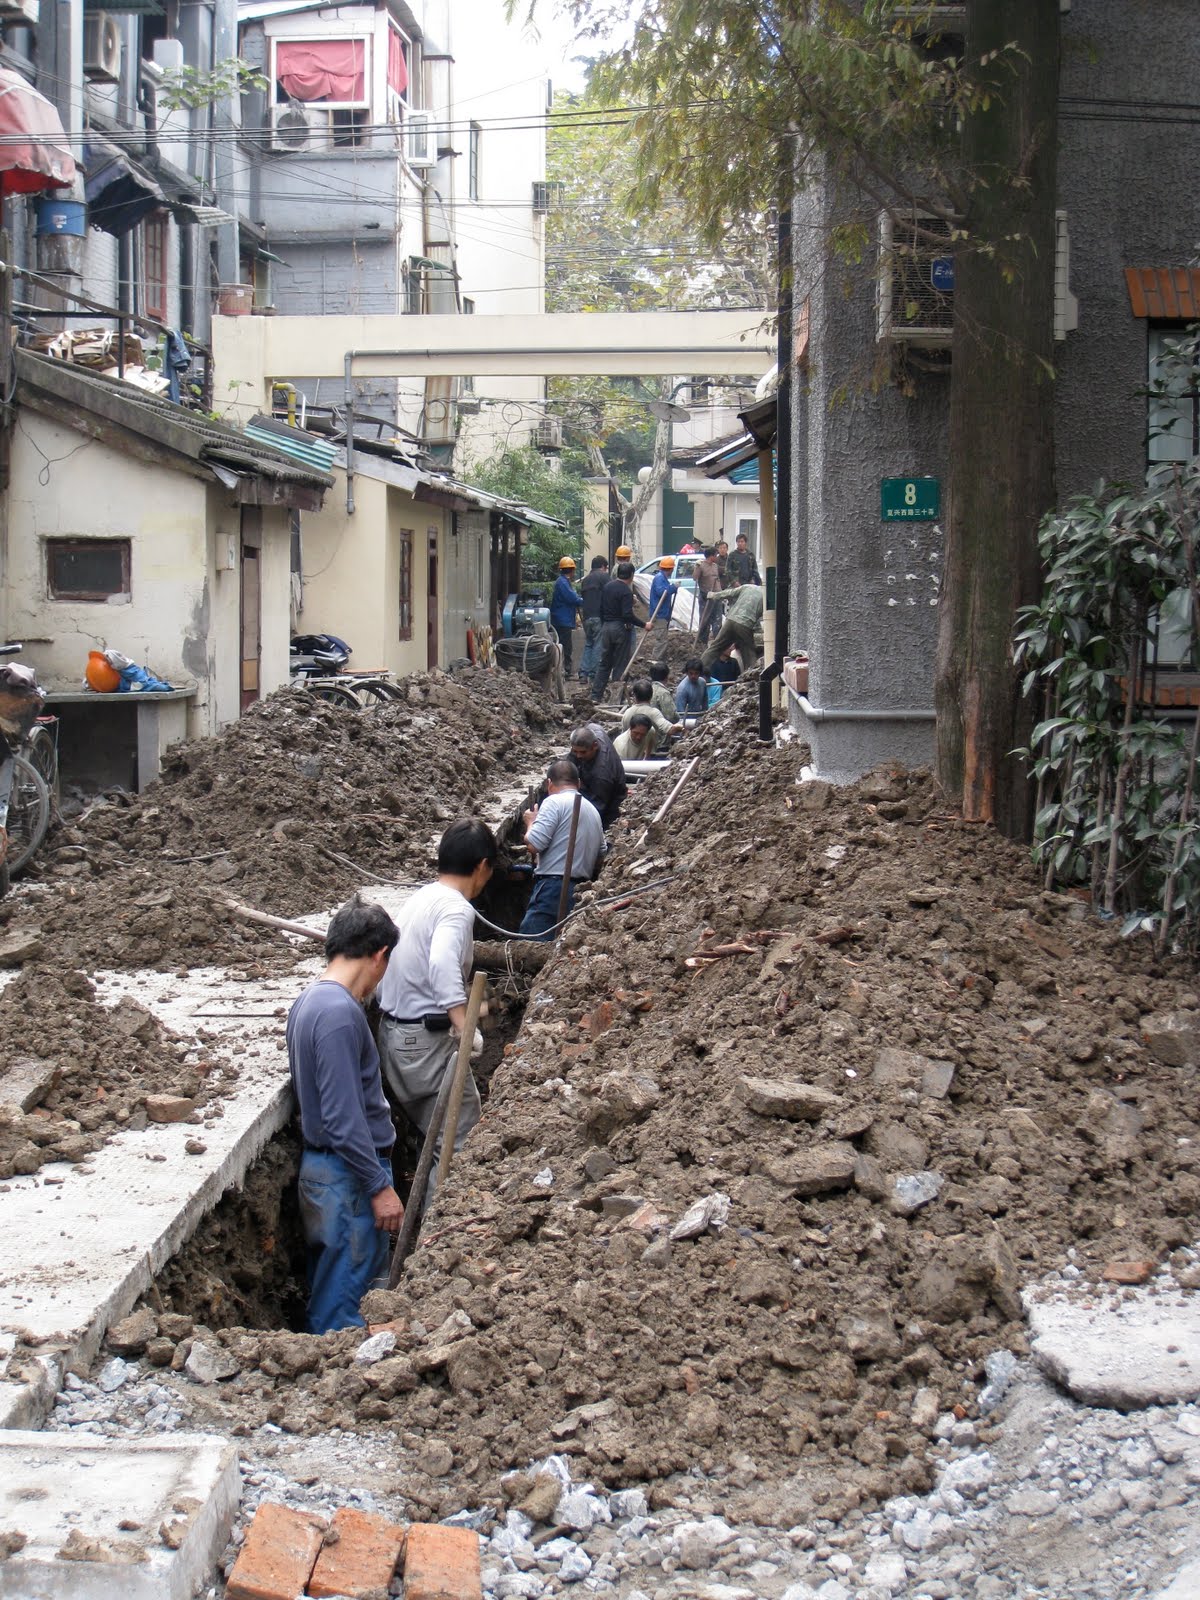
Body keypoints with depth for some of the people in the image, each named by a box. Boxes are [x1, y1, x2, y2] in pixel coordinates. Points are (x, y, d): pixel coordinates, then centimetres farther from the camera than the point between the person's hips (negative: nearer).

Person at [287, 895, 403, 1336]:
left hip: (322, 1165, 10)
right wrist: (379, 1187, -19)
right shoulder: (340, 1012, -22)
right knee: (342, 1301, -1)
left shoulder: (309, 999, 8)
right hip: (350, 1175, -10)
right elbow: (343, 1118, -25)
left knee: (328, 1289, 18)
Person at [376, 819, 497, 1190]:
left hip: (393, 1032, 9)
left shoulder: (418, 899, 12)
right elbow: (442, 965, -34)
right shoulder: (456, 908, -16)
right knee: (458, 1145, -3)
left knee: (435, 1135, 19)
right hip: (427, 1039, -9)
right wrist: (465, 1027, -39)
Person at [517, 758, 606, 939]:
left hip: (554, 887, -9)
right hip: (581, 889, 9)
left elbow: (533, 844, -13)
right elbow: (601, 855, 23)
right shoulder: (593, 810, 19)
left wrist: (531, 823, 7)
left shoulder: (555, 802, -6)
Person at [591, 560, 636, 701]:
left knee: (604, 663, 13)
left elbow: (601, 609, 15)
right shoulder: (626, 591, -15)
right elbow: (628, 615, -23)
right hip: (621, 628, -7)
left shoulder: (607, 586, 9)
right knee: (620, 665, 0)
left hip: (606, 627, 7)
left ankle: (596, 695, 10)